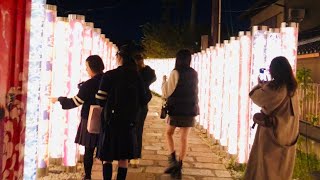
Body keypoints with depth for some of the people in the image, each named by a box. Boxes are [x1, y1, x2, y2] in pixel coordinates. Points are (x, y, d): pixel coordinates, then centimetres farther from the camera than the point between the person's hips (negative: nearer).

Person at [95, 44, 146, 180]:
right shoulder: (137, 77, -1)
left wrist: (109, 107, 8)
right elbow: (142, 100, 3)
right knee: (124, 158, 12)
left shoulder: (109, 75, -12)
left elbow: (100, 99, -12)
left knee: (107, 157, 8)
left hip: (112, 120, -3)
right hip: (129, 121, 3)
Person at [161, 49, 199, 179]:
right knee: (184, 138, 6)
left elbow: (166, 93, -9)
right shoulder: (194, 74, 7)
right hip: (190, 110, 4)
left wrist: (164, 81, 6)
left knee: (169, 133, 15)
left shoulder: (176, 72, -10)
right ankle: (178, 167, 8)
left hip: (177, 109, -4)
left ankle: (173, 159, -1)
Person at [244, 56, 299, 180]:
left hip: (272, 130, -7)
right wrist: (265, 86, 17)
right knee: (282, 165, 17)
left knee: (267, 165, 6)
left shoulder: (273, 86, -21)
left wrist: (260, 85, 9)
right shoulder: (292, 87, 1)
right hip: (287, 132, 7)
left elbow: (255, 96, -7)